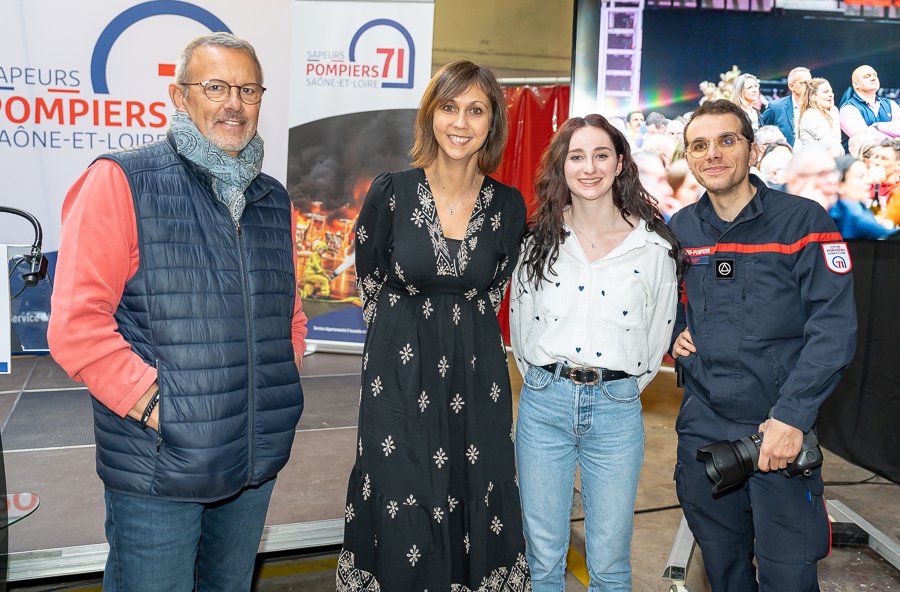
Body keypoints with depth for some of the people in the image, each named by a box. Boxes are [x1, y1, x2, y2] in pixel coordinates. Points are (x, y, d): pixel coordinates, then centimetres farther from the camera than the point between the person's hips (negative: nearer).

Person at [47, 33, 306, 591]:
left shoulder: (274, 199, 10)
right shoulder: (121, 183, -9)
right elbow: (77, 324, -15)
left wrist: (284, 383, 7)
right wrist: (153, 404, -18)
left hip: (257, 461, 6)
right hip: (157, 468, -5)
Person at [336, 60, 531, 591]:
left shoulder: (509, 205, -1)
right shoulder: (391, 193, -8)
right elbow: (370, 284, 4)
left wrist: (460, 337, 8)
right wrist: (409, 340, 7)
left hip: (476, 377, 2)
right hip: (401, 374, -2)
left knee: (474, 510, 10)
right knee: (402, 517, 6)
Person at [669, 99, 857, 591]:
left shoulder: (803, 222, -7)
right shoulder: (680, 229, 6)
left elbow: (833, 328, -13)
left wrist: (792, 417, -21)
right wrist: (674, 334, 0)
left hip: (780, 429, -3)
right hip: (702, 428, 4)